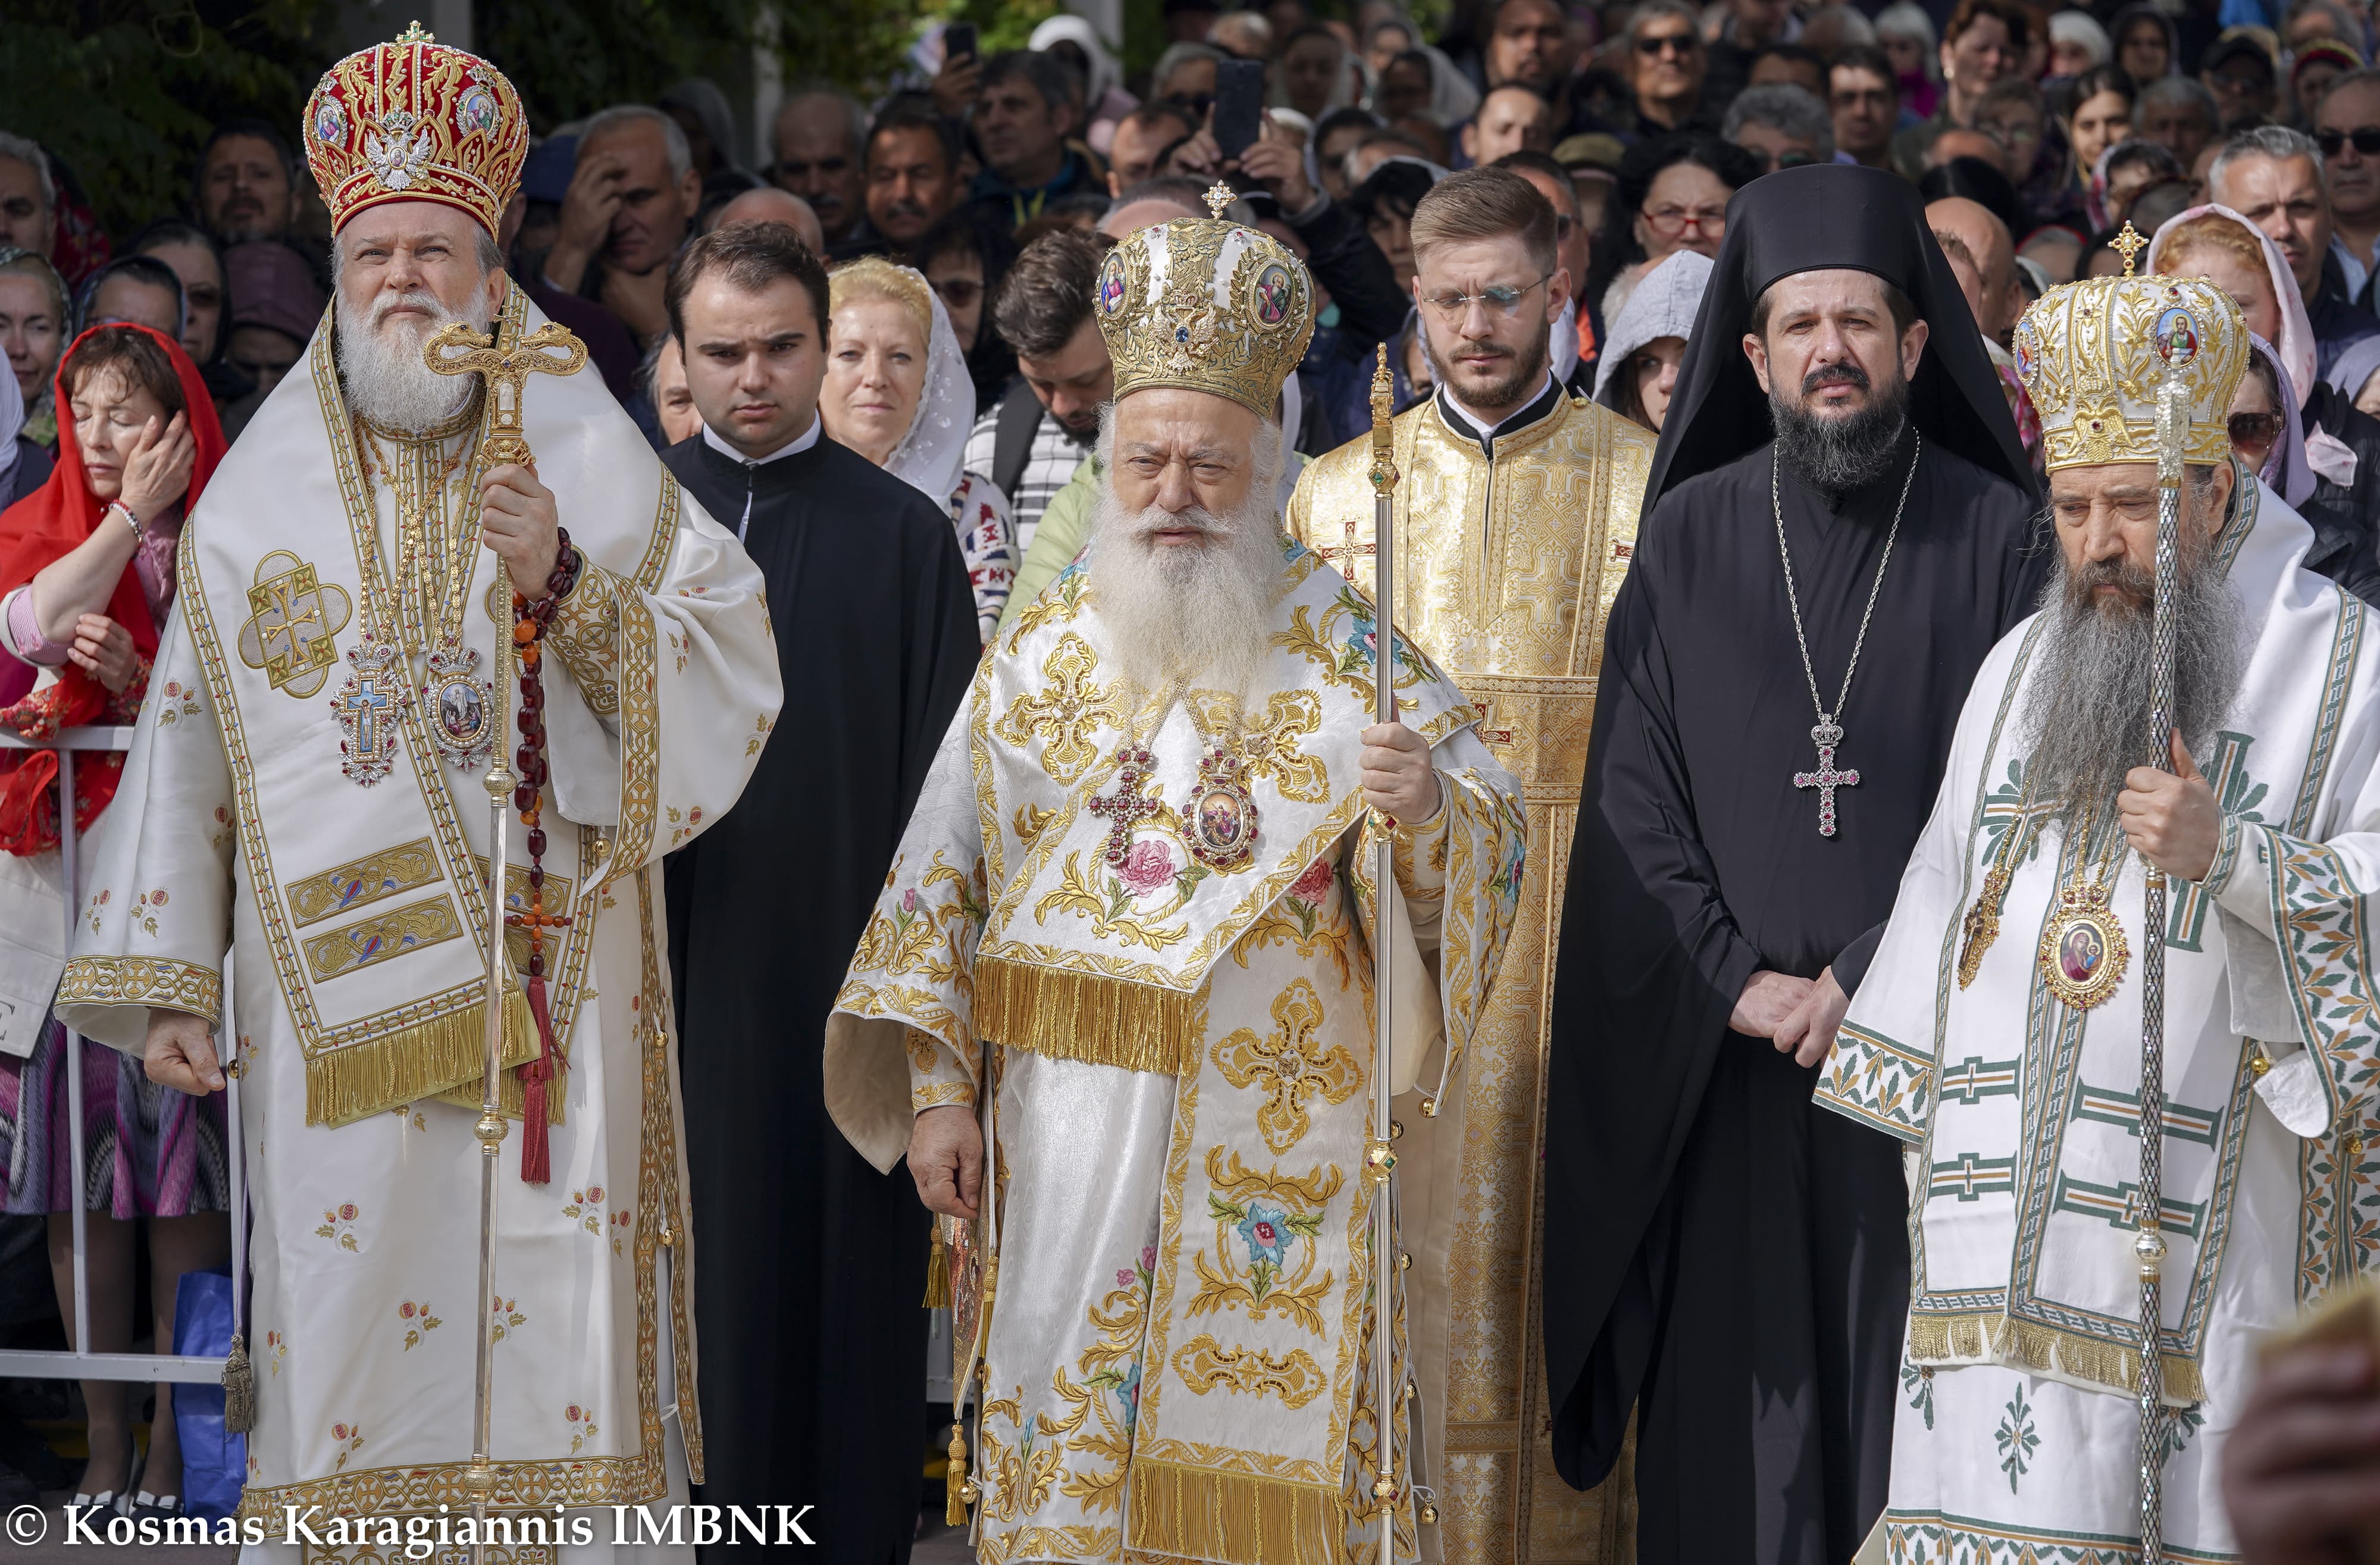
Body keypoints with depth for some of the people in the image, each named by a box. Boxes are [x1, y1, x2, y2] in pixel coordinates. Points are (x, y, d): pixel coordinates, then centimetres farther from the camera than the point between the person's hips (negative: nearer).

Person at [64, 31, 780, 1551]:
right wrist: (168, 980, 4)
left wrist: (566, 584, -15)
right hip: (336, 997, 1)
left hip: (546, 977, -1)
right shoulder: (261, 495, 10)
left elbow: (728, 680, -1)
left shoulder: (591, 471, 7)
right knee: (348, 1325, -2)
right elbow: (190, 742, 9)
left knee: (546, 1337, -5)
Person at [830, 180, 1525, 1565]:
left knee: (1258, 1441, 0)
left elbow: (1493, 839, -1)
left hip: (1273, 1125, -2)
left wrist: (1429, 810, -24)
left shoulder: (1347, 656, 2)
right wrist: (938, 1088, 3)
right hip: (1072, 1106, 2)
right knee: (1065, 1426, 3)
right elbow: (946, 879, 9)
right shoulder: (1043, 656, 8)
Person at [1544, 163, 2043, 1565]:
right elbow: (1634, 801, 5)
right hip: (1722, 1062, 2)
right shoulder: (1689, 535, 7)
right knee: (1729, 1400, 2)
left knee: (1907, 1387, -1)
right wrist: (1734, 981, -7)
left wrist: (1866, 978, -11)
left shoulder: (1994, 535, 2)